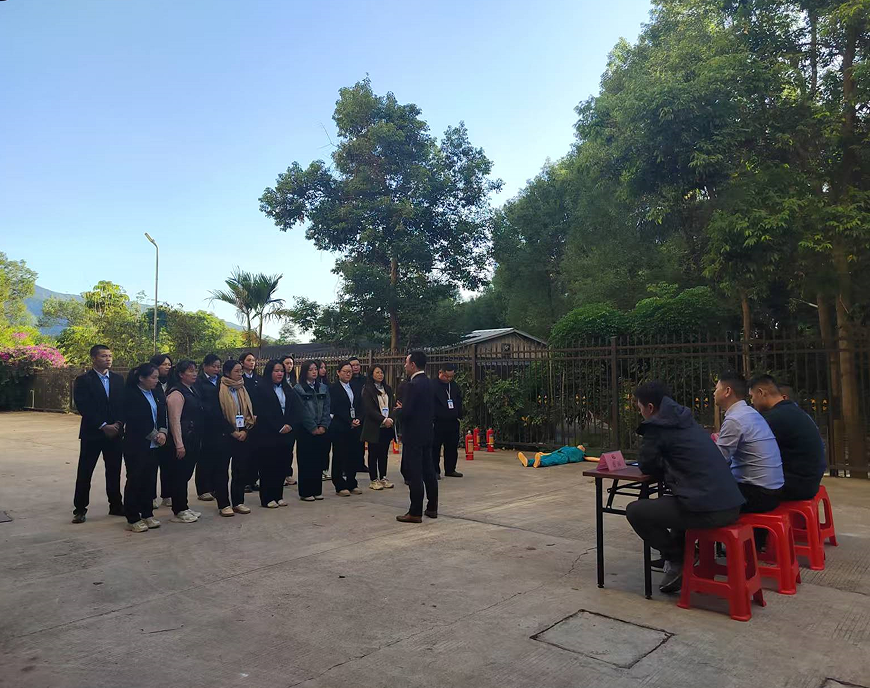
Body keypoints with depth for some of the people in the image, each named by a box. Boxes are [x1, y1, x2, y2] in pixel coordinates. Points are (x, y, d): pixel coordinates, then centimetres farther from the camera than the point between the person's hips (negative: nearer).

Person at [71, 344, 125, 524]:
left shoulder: (118, 379, 9)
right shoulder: (83, 380, -4)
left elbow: (123, 404, 6)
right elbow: (84, 407, -12)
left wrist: (118, 424, -9)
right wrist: (103, 426, -16)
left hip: (114, 432, 4)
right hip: (91, 433, -4)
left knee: (114, 471, 9)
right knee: (84, 472, 2)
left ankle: (116, 505, 19)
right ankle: (80, 509, 13)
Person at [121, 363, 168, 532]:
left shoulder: (157, 393, 9)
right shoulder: (131, 395, -10)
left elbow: (164, 415, 10)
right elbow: (136, 421, -15)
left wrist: (163, 432, -6)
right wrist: (155, 435, -11)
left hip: (154, 445, 6)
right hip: (136, 445, -6)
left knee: (150, 480, 10)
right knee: (135, 480, 1)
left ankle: (147, 515, 20)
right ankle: (133, 519, 9)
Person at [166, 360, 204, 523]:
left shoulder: (193, 390, 14)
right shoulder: (176, 393, -13)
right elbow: (175, 420, -17)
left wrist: (198, 440, 17)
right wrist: (179, 445, -20)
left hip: (193, 440, 9)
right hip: (182, 440, -9)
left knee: (186, 474, 15)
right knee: (180, 475, -1)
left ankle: (183, 507, 24)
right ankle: (179, 511, 8)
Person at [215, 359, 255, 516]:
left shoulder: (243, 389, 11)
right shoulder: (219, 390, -7)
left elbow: (249, 411, 11)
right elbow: (218, 415, -11)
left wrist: (246, 430, -4)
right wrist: (233, 432, -12)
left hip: (243, 435, 6)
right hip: (225, 436, -5)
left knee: (241, 470, 8)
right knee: (221, 470, 1)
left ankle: (238, 502, 17)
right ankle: (223, 504, 8)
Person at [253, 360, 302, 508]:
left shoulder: (286, 389, 13)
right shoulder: (261, 388, -5)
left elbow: (297, 408, 8)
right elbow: (262, 412, -12)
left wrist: (290, 424, -7)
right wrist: (279, 427, -12)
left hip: (284, 433, 6)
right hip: (267, 434, -5)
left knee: (281, 465, 6)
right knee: (268, 465, 0)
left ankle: (278, 496, 15)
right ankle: (267, 498, 7)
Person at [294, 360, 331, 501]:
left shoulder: (324, 388, 12)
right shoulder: (298, 389, -3)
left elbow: (326, 409, 7)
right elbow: (301, 411, -8)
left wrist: (323, 426, -5)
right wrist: (313, 428, -11)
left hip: (321, 430, 4)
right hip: (305, 430, -4)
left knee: (319, 461, 7)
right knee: (305, 461, 0)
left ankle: (317, 490, 16)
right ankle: (305, 492, 7)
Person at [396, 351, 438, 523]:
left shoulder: (412, 385, -17)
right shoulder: (428, 383, 10)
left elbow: (406, 412, -20)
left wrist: (397, 410, -1)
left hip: (413, 435, -9)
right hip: (427, 433, 9)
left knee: (414, 475, -3)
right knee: (428, 471, 14)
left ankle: (415, 513, 1)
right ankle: (432, 508, 23)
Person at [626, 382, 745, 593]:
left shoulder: (656, 426, -5)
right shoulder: (687, 422, 18)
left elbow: (646, 466, 3)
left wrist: (663, 464, 20)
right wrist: (667, 465, 26)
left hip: (705, 510, -9)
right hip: (731, 506, 9)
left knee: (635, 511, 5)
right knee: (676, 501, 36)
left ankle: (676, 560, 11)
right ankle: (681, 555, 31)